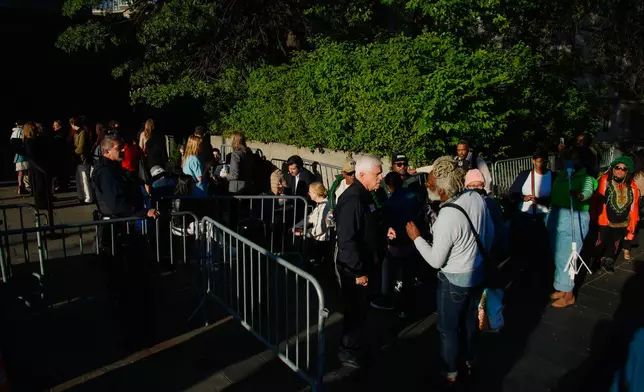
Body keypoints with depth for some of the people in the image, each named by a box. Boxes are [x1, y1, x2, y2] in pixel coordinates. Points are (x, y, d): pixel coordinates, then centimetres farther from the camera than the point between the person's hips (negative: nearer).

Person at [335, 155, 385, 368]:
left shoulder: (365, 195, 7)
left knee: (360, 309, 21)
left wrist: (383, 232, 5)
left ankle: (356, 345, 38)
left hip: (364, 264, 9)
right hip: (353, 269, -9)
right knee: (355, 310, 5)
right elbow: (347, 240, -28)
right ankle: (348, 352, 23)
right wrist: (358, 271, -24)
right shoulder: (352, 199, -25)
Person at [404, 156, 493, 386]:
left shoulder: (446, 219, -34)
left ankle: (450, 373, 34)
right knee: (470, 318, 28)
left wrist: (416, 238, -10)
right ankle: (470, 359, 49)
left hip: (454, 281, -7)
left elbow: (436, 261, -22)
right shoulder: (477, 197, -12)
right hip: (478, 273, 8)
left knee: (449, 328, 15)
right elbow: (490, 232, 4)